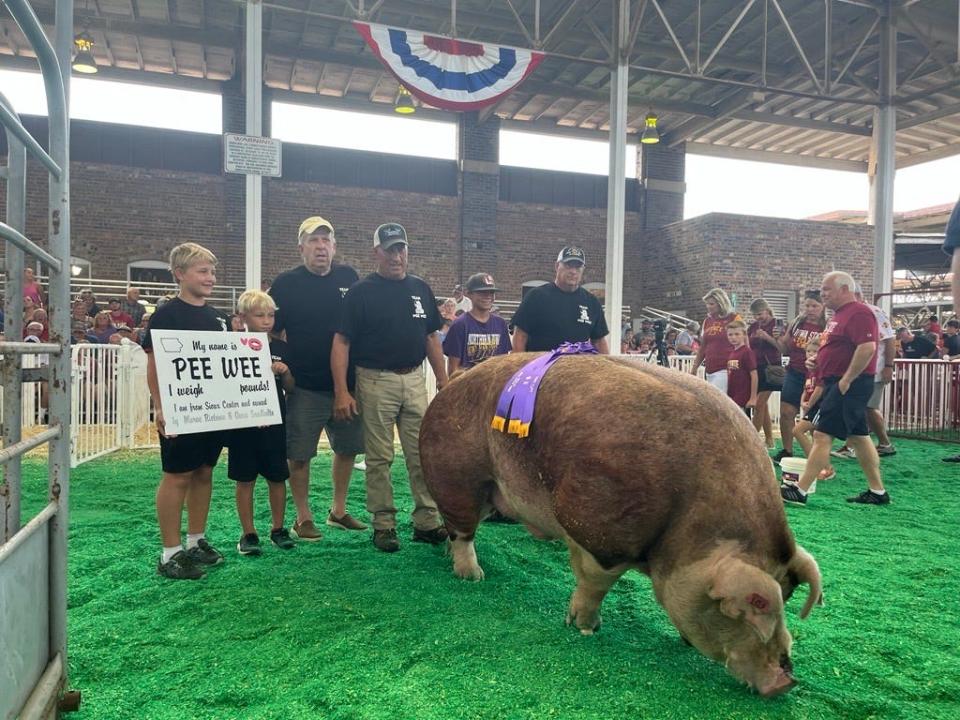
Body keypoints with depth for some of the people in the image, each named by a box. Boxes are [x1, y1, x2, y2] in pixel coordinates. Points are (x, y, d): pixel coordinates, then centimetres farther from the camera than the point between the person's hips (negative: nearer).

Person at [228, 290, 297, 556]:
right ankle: (248, 533, 18)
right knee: (245, 479, 7)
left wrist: (285, 372, -10)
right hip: (243, 423, -3)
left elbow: (290, 388, 9)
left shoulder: (280, 347, 5)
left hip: (274, 422, 3)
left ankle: (278, 529, 25)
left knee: (277, 477, 10)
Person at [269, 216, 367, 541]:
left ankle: (338, 511, 30)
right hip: (305, 386, -4)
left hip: (347, 383, 4)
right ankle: (303, 518, 20)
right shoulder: (286, 283, -4)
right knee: (299, 454, 3)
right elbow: (271, 332, -1)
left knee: (347, 448, 13)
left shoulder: (348, 277, 5)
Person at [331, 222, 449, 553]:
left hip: (415, 379, 4)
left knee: (423, 454, 5)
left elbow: (431, 338, 15)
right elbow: (341, 342, -7)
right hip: (376, 381, -4)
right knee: (379, 458, 4)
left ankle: (427, 522, 14)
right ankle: (384, 525, 15)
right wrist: (341, 391, -15)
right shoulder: (362, 292, -4)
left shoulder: (420, 289, 10)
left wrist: (443, 379, 9)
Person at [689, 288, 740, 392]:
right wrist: (694, 368, 17)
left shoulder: (734, 319, -1)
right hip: (710, 370, 5)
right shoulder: (707, 321, 14)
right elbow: (702, 348, 20)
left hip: (725, 369, -5)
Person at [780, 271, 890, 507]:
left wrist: (846, 380, -23)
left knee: (822, 435, -11)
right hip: (838, 383, 11)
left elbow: (867, 347, -26)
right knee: (858, 437, 14)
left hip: (849, 385, -11)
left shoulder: (858, 313, -15)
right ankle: (878, 491, 22)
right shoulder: (840, 314, 17)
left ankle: (800, 491, -8)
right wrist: (817, 360, 11)